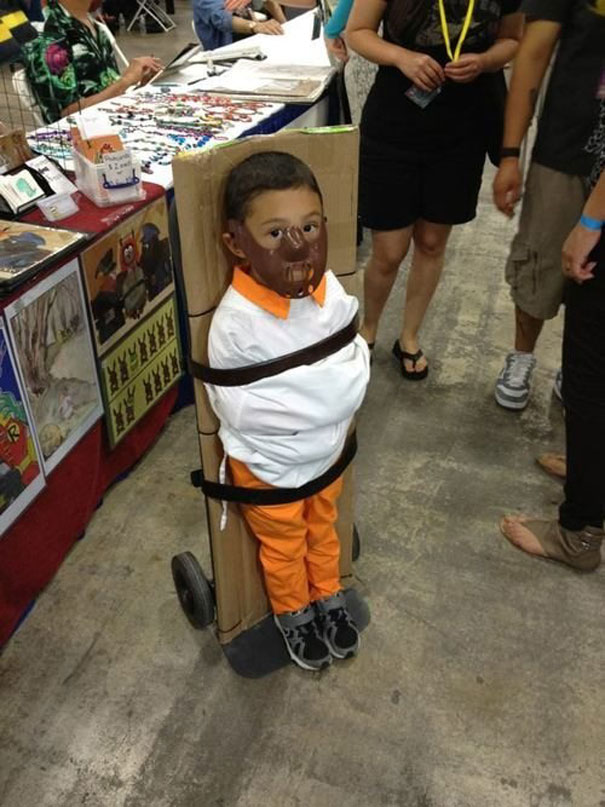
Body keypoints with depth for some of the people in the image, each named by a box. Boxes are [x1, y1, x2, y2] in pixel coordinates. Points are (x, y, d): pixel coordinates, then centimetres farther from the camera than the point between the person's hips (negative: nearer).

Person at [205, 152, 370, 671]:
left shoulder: (331, 290, -16)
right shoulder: (235, 322, -32)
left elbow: (356, 361, -5)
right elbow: (235, 408, -26)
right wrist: (324, 393, -21)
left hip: (327, 450, 5)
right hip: (269, 465, -4)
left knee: (324, 529, 30)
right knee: (283, 548, 23)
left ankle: (328, 597, 57)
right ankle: (293, 614, 51)